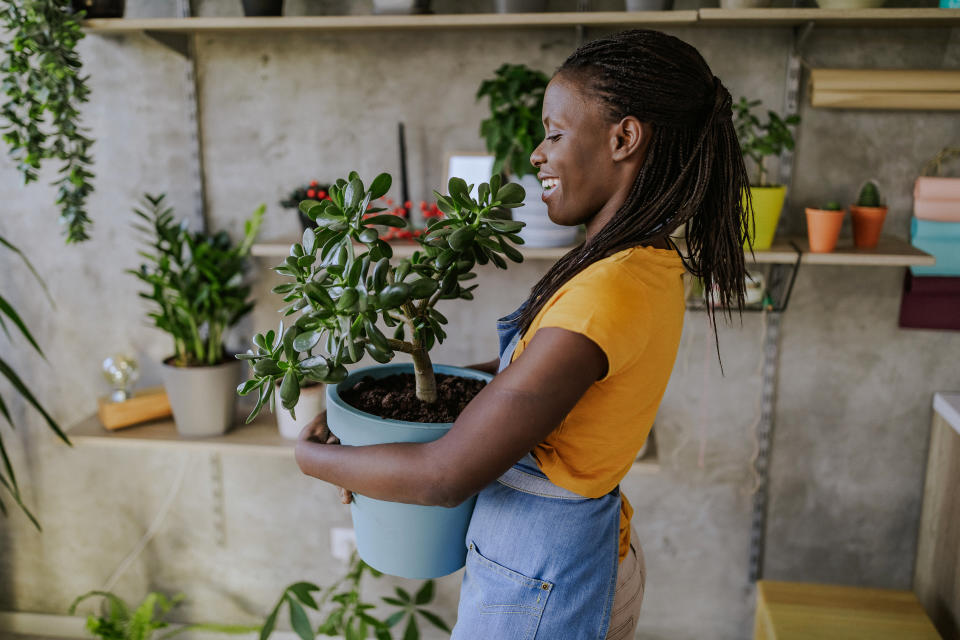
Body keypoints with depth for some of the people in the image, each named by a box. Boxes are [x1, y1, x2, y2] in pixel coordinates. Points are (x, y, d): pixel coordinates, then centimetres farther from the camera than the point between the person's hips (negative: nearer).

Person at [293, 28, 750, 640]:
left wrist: (315, 457, -12)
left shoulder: (605, 293, -30)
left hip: (539, 588, -8)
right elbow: (532, 363, 14)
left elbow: (447, 474, -27)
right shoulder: (655, 264, -2)